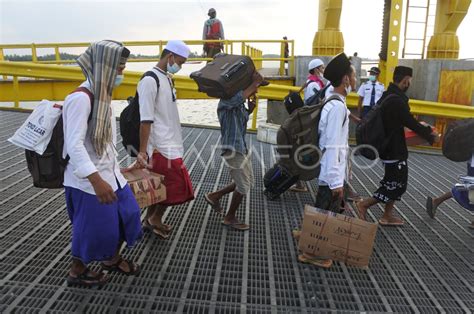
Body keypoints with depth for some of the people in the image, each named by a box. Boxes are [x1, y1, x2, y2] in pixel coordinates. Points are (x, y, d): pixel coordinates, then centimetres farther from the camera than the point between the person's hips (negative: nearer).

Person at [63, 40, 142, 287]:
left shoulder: (102, 94, 6)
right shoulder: (80, 98, -22)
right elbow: (74, 145, -29)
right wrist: (96, 180, -36)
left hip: (109, 173, 9)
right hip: (87, 180, -9)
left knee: (127, 213, 18)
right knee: (93, 227, 7)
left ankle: (112, 259, 41)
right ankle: (77, 272, 33)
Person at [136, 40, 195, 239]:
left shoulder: (167, 78, 13)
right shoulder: (150, 80, -15)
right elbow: (146, 119, -19)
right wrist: (142, 151, -20)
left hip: (170, 143, 9)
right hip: (162, 146, -9)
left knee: (160, 185, 15)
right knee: (178, 185, -3)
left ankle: (150, 219, 29)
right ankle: (155, 219, 15)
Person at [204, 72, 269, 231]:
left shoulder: (240, 104, 12)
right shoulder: (226, 100, -17)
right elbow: (238, 98, -41)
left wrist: (249, 109, 6)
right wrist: (255, 82, -29)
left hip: (242, 147, 10)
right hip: (232, 149, -10)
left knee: (247, 182, 17)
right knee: (243, 185, -1)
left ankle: (214, 196, 29)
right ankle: (230, 218, 19)